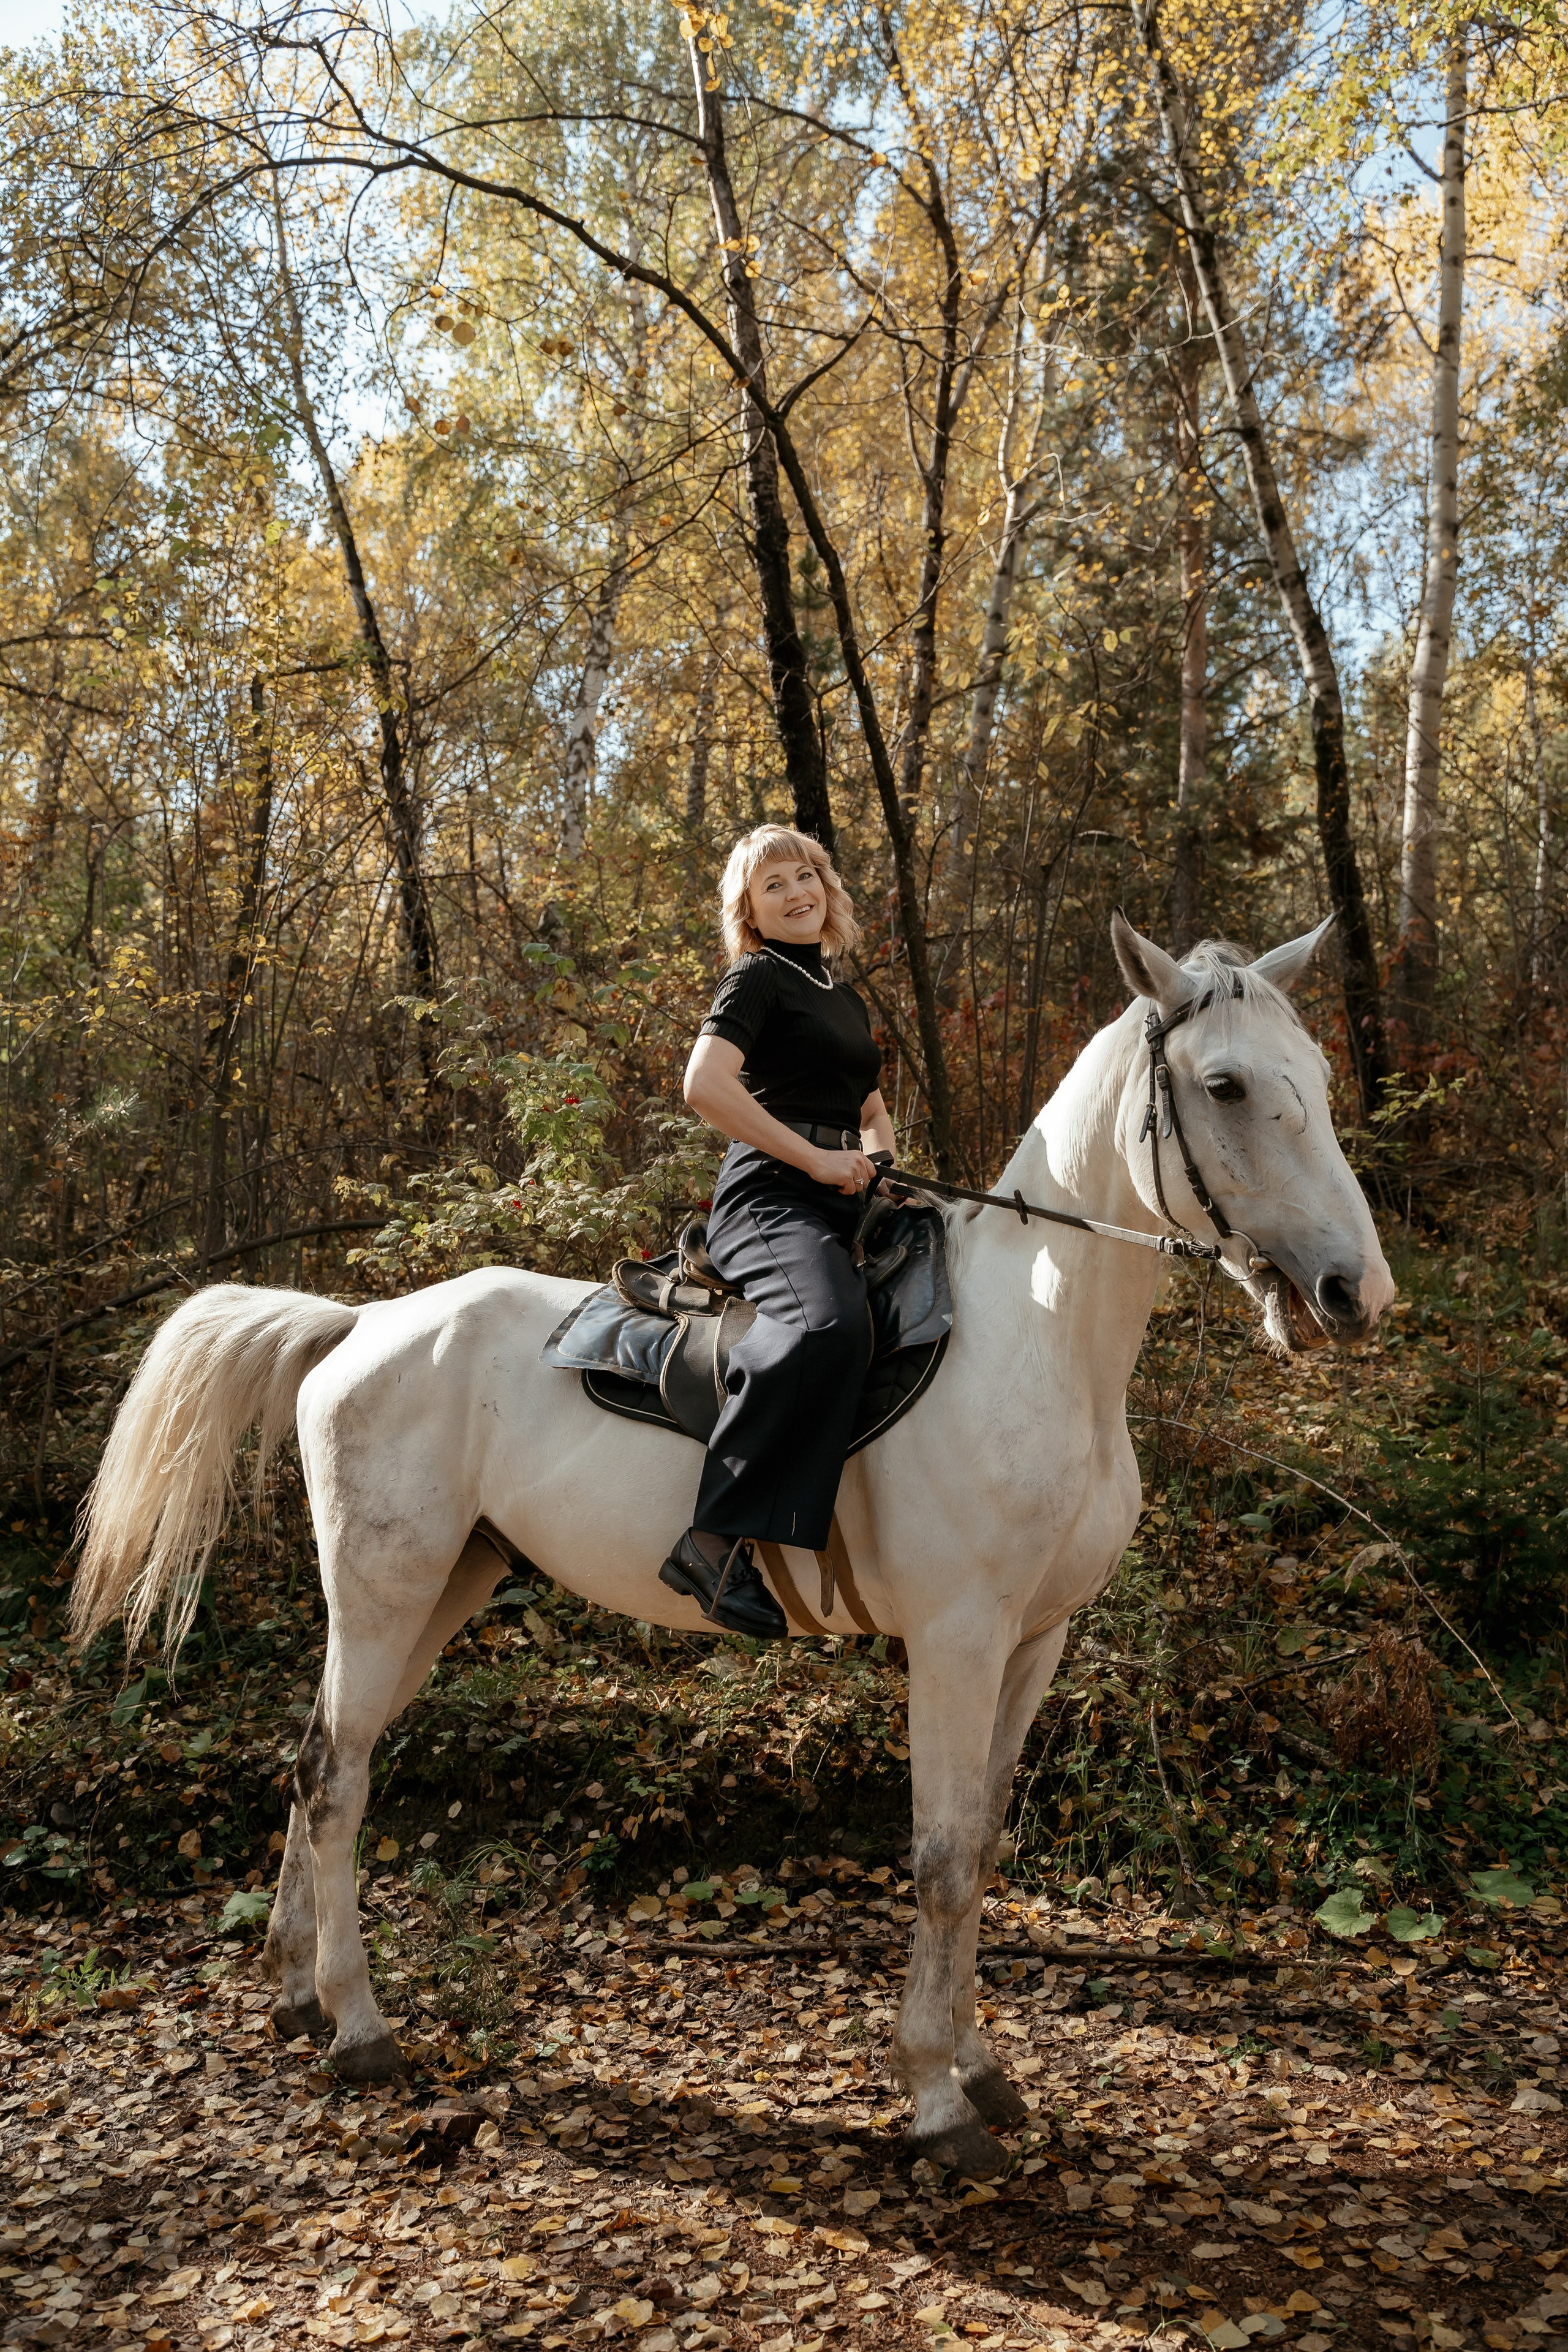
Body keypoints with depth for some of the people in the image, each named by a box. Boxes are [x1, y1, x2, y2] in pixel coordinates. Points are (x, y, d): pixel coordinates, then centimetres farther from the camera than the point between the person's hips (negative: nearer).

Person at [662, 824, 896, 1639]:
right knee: (831, 1322, -37)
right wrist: (815, 1158, -15)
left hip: (839, 1204, 9)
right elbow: (705, 1085, -15)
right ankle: (715, 1540, -37)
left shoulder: (845, 997, 25)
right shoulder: (758, 978, 1)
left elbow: (872, 1111, 36)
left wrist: (884, 1165, 13)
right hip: (770, 1196, -9)